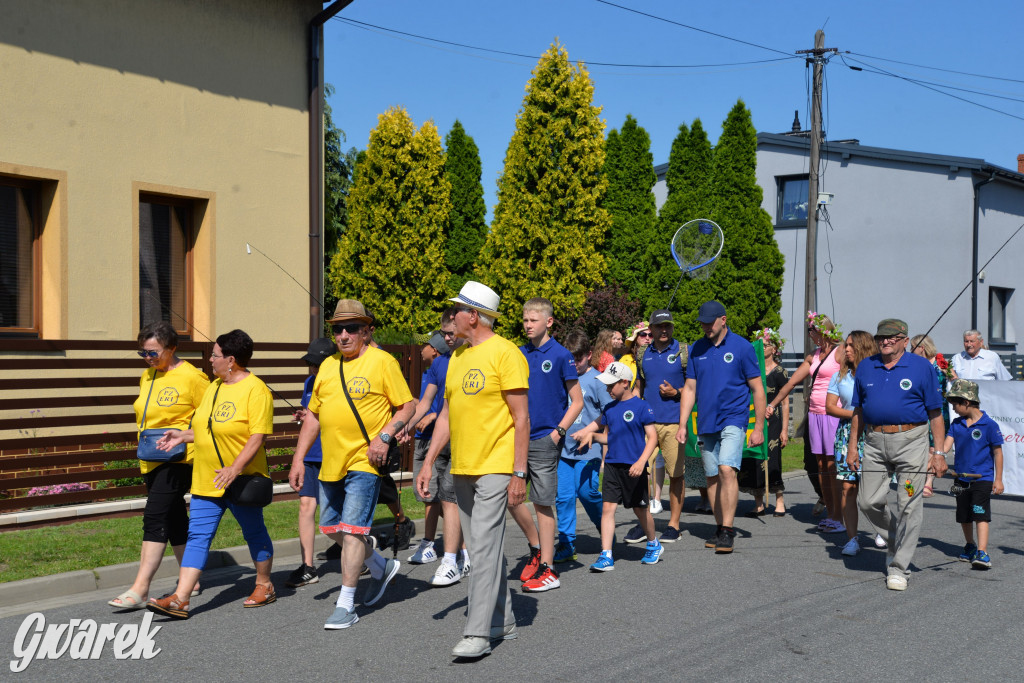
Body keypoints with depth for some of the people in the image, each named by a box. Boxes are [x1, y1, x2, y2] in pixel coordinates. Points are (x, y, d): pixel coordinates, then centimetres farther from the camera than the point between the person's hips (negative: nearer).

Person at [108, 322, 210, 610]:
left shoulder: (191, 377, -10)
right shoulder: (147, 377, 14)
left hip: (177, 459, -8)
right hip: (151, 459, 8)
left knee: (155, 518, -14)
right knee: (174, 520, 15)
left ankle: (139, 589, -14)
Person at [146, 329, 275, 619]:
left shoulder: (255, 390, -14)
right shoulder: (215, 386, 12)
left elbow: (258, 436, -20)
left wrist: (235, 468, -25)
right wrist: (181, 437, 10)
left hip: (240, 480, -7)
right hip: (206, 480, 7)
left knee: (254, 532, 10)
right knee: (198, 536, 0)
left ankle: (264, 586, 28)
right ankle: (180, 599, -3)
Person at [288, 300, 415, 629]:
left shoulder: (382, 361, -5)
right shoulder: (328, 365, 13)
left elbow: (407, 406, -4)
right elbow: (313, 415, 17)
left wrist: (384, 436, -18)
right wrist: (298, 458, 12)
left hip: (364, 460, -7)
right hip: (331, 462, 7)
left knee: (352, 528, -9)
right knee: (332, 528, 14)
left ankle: (346, 604, -1)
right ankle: (381, 567, 35)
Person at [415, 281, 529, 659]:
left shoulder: (505, 353, -11)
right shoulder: (457, 356, 13)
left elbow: (521, 418, -13)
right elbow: (446, 414, 17)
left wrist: (519, 473, -16)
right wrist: (428, 463, 13)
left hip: (495, 468, -8)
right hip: (461, 468, 8)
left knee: (484, 547, -10)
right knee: (486, 548, 14)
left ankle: (478, 633, -6)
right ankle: (502, 622, 25)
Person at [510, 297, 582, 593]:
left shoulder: (560, 355, -6)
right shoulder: (519, 354, 9)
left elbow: (577, 401, -3)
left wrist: (558, 432, -10)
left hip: (544, 439, -5)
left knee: (543, 503, -1)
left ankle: (548, 570, 8)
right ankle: (536, 548, 25)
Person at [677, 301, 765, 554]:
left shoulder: (742, 347, -3)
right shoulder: (697, 349, 8)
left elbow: (757, 389, -1)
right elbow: (690, 389, 12)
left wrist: (759, 427, -5)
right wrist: (682, 426, 6)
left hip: (733, 419, -5)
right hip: (706, 423, 5)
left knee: (727, 470, -19)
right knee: (712, 477, 9)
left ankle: (727, 530, -16)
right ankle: (721, 528, 20)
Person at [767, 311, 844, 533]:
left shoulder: (840, 352, -4)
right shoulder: (813, 357, 18)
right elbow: (792, 382, 23)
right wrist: (772, 405, 24)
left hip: (833, 414, -7)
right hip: (815, 413, 7)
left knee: (832, 465, -7)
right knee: (821, 466, 6)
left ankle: (839, 519, -2)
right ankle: (830, 514, 13)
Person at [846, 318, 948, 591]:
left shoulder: (921, 367, 0)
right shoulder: (866, 367, 10)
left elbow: (935, 413, 1)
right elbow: (858, 410, 16)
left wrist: (939, 452, -4)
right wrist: (852, 445, 10)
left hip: (911, 442, -3)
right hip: (875, 443, 3)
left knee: (909, 506, -1)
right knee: (868, 502, 0)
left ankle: (898, 568, 9)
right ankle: (896, 534, 31)